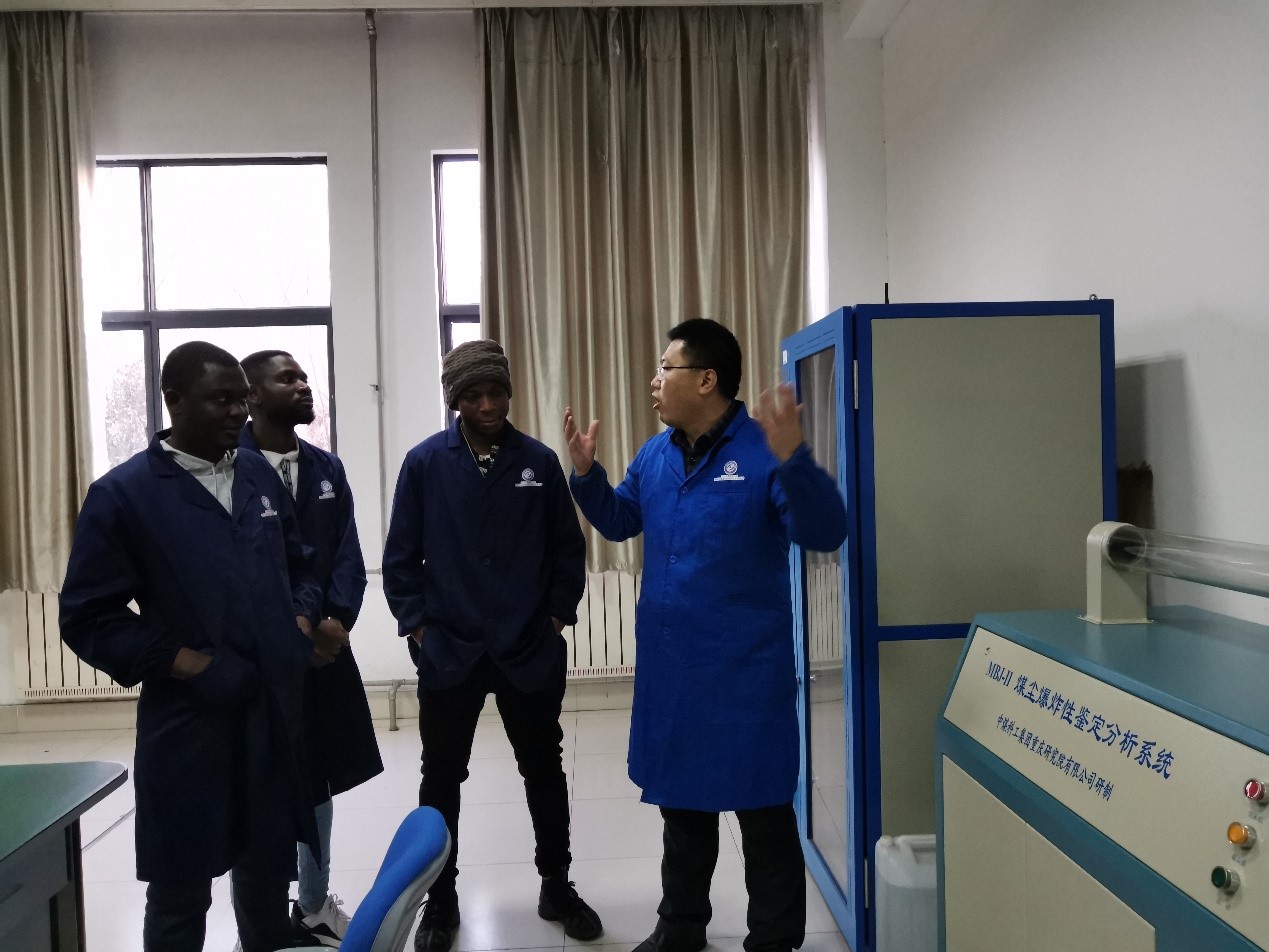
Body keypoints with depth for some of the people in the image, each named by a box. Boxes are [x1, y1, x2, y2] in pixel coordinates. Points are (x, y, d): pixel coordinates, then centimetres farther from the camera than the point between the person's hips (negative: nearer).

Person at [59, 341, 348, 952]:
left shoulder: (260, 476, 6)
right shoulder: (122, 494, -9)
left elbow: (297, 566, 17)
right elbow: (88, 620, -10)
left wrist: (304, 621, -2)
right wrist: (185, 662, -17)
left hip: (275, 714, 5)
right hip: (186, 724, -4)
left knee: (268, 878, 20)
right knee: (180, 895, 12)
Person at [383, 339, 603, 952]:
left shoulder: (539, 462, -1)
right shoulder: (424, 463, -4)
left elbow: (568, 549, 5)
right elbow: (400, 556, 0)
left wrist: (557, 616, -1)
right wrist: (416, 625, -5)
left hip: (530, 653, 1)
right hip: (448, 653, 0)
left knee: (544, 773, 13)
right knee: (441, 781, 11)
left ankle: (557, 887, 32)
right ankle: (440, 900, 29)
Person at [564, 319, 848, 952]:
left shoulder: (763, 452, -15)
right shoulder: (655, 455, 5)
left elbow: (825, 534, -24)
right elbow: (620, 522, 19)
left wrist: (792, 458, -38)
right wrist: (585, 472, 3)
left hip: (745, 671, -6)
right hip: (667, 667, 7)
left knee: (761, 809, 8)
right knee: (680, 799, 21)